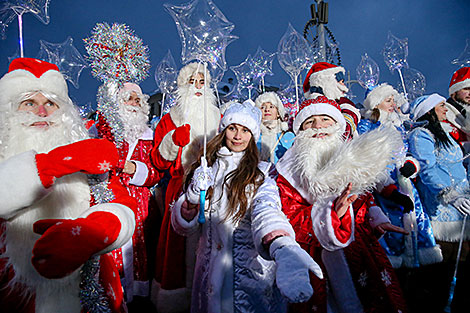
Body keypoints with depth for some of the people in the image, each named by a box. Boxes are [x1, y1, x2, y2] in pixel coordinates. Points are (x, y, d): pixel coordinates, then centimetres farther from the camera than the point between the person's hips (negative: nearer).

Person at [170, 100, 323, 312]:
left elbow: (266, 211, -24)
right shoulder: (206, 169, 6)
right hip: (210, 269, 3)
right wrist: (194, 196, -17)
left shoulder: (261, 174, -3)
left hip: (252, 270, -2)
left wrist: (283, 249, -45)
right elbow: (182, 226, 2)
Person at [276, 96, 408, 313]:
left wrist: (375, 218, 6)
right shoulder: (290, 169, -2)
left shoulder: (352, 159, 11)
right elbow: (291, 217, -9)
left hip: (359, 245, 3)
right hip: (317, 251, -3)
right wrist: (332, 212, -20)